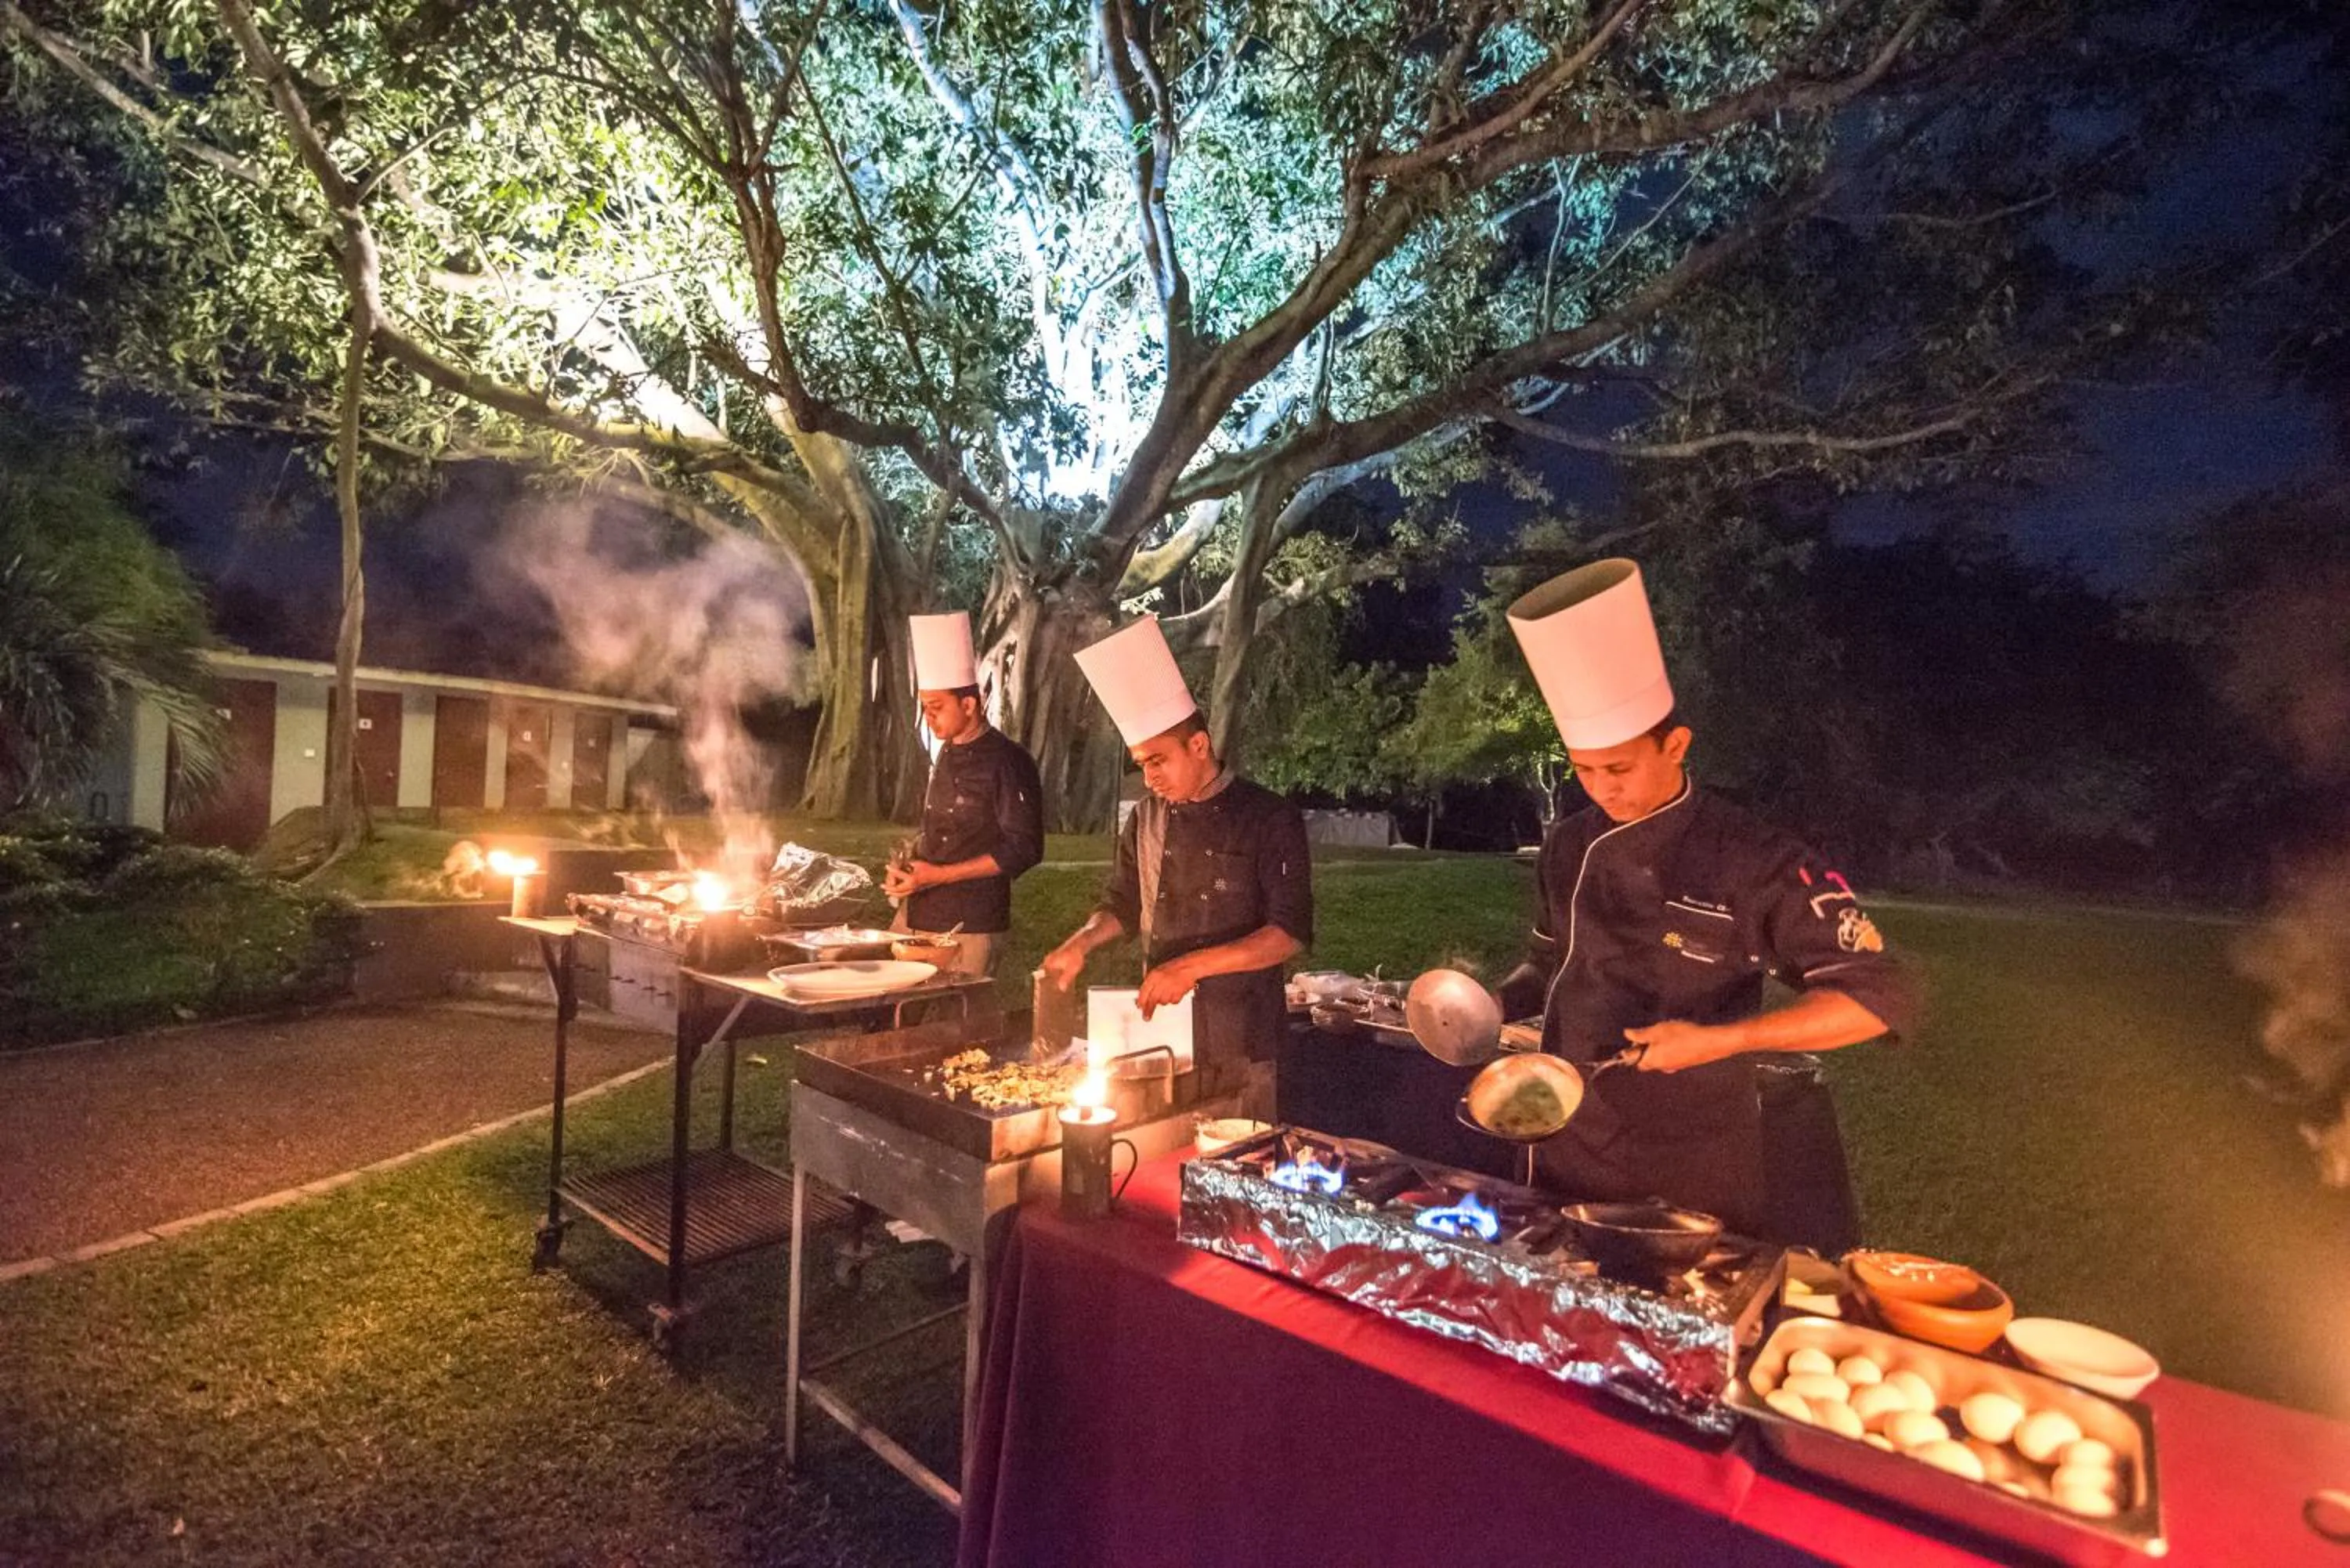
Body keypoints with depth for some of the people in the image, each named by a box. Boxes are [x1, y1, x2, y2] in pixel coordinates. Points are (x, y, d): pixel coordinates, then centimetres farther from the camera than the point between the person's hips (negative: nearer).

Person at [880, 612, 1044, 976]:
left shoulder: (1007, 761, -12)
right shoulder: (945, 755, 12)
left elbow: (1023, 849, -16)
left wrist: (940, 875, -16)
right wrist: (906, 867, 3)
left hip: (970, 924, -7)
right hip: (918, 914, 7)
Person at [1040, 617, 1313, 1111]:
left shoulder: (1270, 819, -9)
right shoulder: (1146, 818, 5)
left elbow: (1291, 933, -13)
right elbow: (1123, 906, 16)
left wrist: (1193, 965, -22)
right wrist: (1082, 942, -4)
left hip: (1243, 1046, -4)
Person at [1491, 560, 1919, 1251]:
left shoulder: (1752, 859, -16)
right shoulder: (1569, 847, 0)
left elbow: (1883, 997, -16)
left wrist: (1720, 1040, -26)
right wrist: (1495, 1003, -6)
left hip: (1704, 1171, -5)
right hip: (1576, 1152, 5)